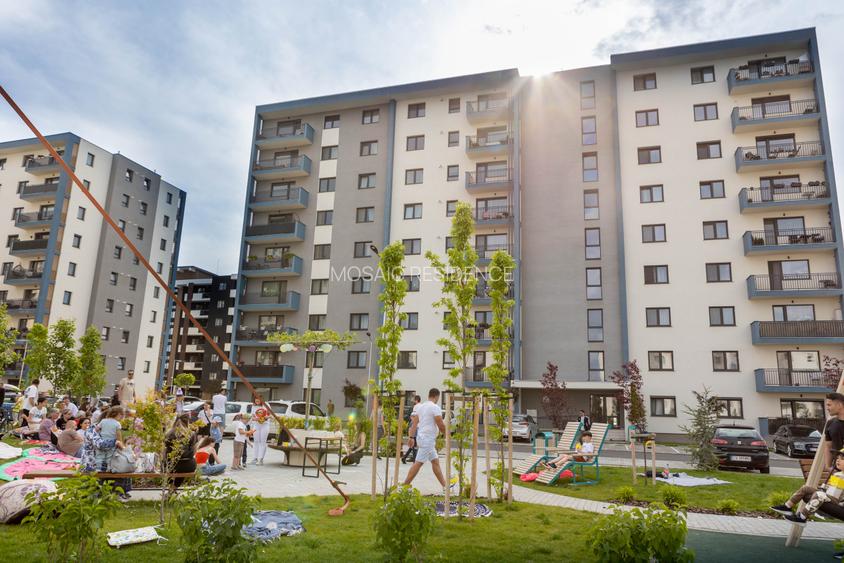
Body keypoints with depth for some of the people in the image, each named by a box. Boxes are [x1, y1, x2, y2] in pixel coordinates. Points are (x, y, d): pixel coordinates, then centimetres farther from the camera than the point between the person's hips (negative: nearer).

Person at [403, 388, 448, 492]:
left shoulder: (421, 406, 12)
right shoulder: (435, 407, -12)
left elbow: (414, 423, 9)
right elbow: (441, 426, -14)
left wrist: (411, 437, 8)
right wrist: (446, 432, 5)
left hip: (422, 437, 9)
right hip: (428, 439, -9)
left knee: (435, 461, 14)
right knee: (418, 463, -7)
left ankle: (445, 486, 20)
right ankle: (405, 486, -5)